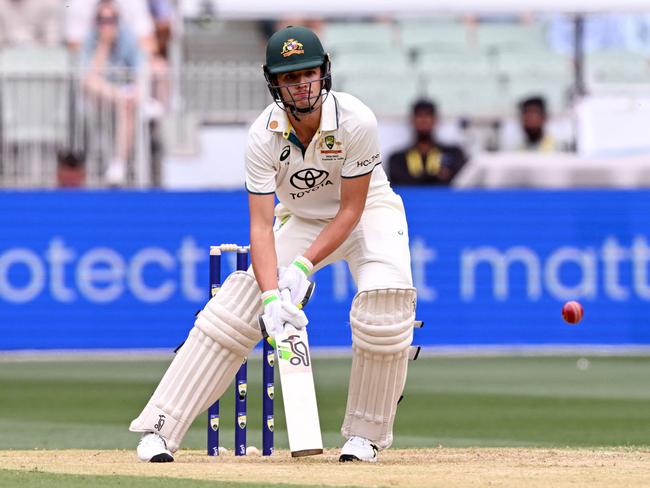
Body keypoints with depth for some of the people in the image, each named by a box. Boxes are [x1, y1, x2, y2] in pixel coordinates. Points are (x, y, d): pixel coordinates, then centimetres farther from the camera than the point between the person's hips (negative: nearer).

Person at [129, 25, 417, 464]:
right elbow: (261, 225, -26)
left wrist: (302, 268, -30)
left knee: (383, 300, -29)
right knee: (233, 307, -14)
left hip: (369, 210, -2)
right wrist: (271, 295, -40)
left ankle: (366, 435, -11)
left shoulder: (355, 121, -29)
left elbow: (351, 210, -22)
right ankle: (159, 429, -13)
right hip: (301, 218, 2)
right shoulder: (264, 135, -24)